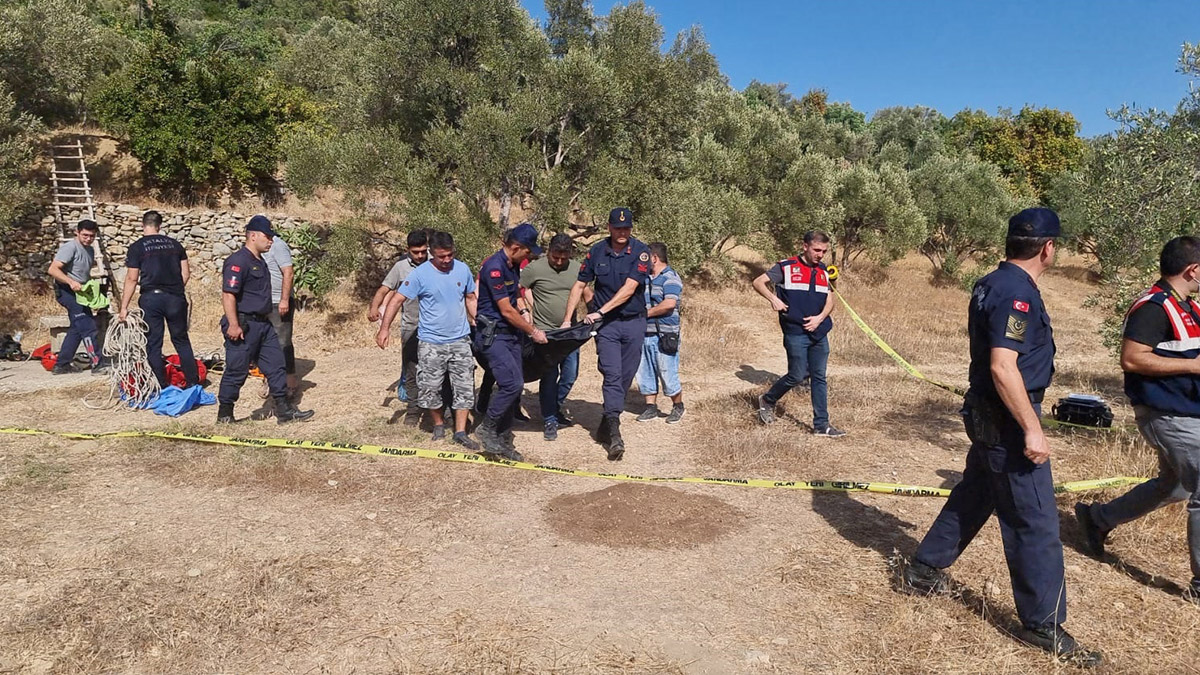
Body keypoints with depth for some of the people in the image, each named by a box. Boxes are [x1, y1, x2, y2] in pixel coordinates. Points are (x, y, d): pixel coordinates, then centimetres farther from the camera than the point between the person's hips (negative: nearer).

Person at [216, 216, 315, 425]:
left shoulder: (260, 262, 16)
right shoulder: (238, 261, -14)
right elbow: (228, 294, -21)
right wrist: (233, 325, -25)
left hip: (263, 324, 10)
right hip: (244, 326, -9)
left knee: (276, 366, 8)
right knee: (236, 371, 1)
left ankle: (284, 410, 13)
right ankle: (225, 414, 14)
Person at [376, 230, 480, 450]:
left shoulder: (463, 269, 0)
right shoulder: (420, 274, -11)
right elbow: (397, 299, -12)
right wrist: (385, 328, -22)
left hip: (460, 340, 3)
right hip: (431, 342, -2)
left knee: (465, 387, 3)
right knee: (429, 388, 3)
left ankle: (460, 432, 14)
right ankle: (439, 423, 28)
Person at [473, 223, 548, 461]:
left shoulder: (513, 265, 9)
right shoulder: (494, 267, -19)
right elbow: (506, 310, -17)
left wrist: (523, 314, 10)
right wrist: (533, 331, -8)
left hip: (510, 333, 9)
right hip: (492, 334, -9)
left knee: (513, 387, 7)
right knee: (512, 383, -17)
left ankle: (503, 441, 18)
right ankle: (487, 428, 2)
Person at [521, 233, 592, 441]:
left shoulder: (576, 268, 4)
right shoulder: (534, 268, -8)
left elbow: (587, 295, 11)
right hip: (545, 332, -4)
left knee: (570, 375, 10)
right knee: (549, 377, -1)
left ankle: (555, 407, 34)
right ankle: (549, 420, 11)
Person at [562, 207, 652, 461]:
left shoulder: (640, 252, -7)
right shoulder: (597, 252, 1)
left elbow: (629, 288, -15)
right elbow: (579, 285, 6)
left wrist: (600, 312, -19)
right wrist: (567, 319, 2)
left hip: (634, 323, 0)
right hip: (606, 325, 0)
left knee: (625, 377, 6)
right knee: (612, 375, -12)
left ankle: (607, 422, 24)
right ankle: (614, 433, -16)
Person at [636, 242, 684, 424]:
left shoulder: (670, 278, -10)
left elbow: (669, 304, -23)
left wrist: (646, 313, -14)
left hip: (664, 336, -8)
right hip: (645, 334, 8)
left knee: (668, 375, -1)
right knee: (645, 373, 11)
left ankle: (678, 407, 17)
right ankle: (651, 408, 22)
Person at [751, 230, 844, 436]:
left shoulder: (823, 272, 13)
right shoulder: (787, 267, -4)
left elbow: (829, 300, 14)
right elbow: (758, 282, -3)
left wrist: (820, 317, -5)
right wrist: (773, 299, -19)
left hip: (819, 333, 6)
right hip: (796, 333, -6)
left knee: (819, 378, 6)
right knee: (797, 375, -4)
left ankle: (821, 425, 12)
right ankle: (767, 400, 23)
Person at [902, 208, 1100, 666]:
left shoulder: (992, 284, 10)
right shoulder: (1017, 292, -21)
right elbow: (1003, 367, -28)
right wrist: (1032, 429, -26)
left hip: (988, 416, 10)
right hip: (1008, 420, -10)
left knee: (973, 496, 22)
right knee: (1036, 520, -1)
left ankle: (923, 572, 33)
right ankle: (1043, 624, 11)